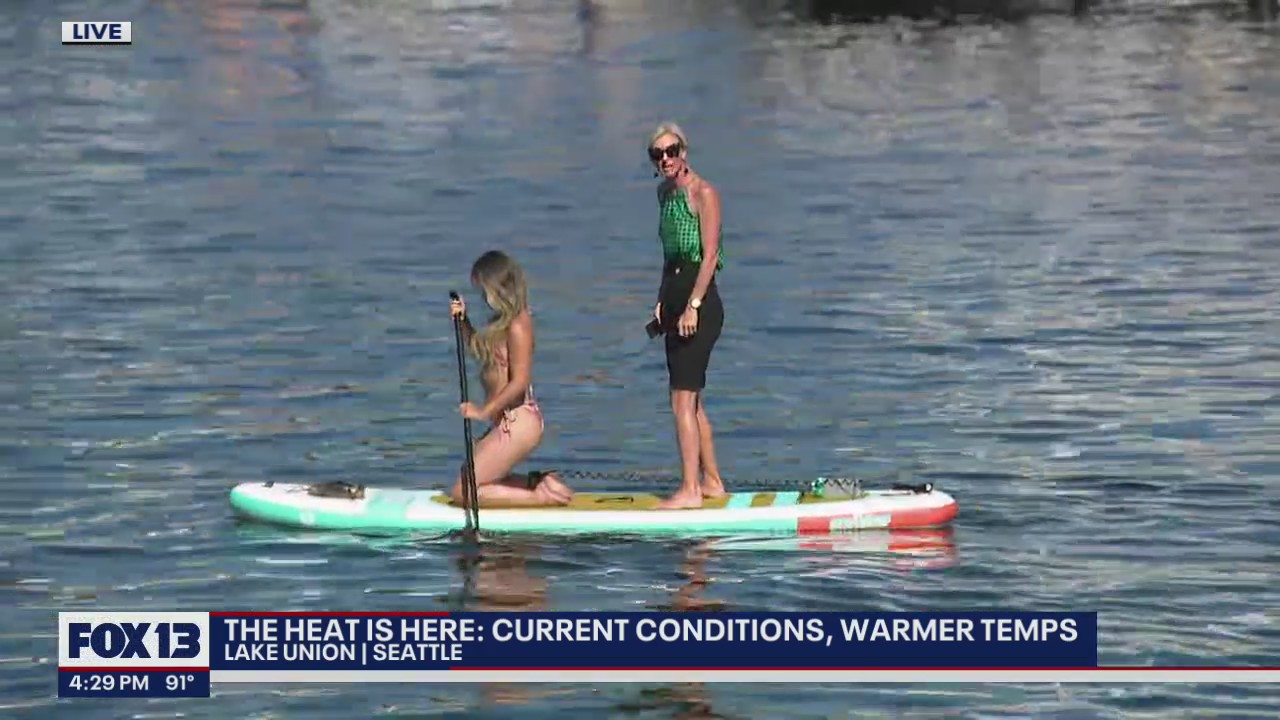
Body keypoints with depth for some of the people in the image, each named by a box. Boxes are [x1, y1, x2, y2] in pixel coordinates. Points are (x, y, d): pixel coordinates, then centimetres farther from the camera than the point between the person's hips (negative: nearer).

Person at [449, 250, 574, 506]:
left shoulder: (517, 325, -18)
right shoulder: (503, 321, 11)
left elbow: (520, 382, -24)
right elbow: (479, 349, 31)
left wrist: (485, 412, -21)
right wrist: (463, 321, 16)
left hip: (518, 423, -10)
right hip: (508, 421, 10)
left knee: (463, 492, -10)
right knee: (467, 478, 18)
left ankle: (541, 497, -8)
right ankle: (537, 484, 12)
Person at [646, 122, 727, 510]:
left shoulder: (703, 193, -11)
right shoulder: (665, 193, 15)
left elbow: (709, 255, -16)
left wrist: (692, 306, -22)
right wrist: (662, 303, 15)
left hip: (701, 303, -9)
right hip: (676, 302, 9)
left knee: (683, 398, -12)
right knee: (691, 400, 13)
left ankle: (690, 489, -12)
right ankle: (712, 481, 22)